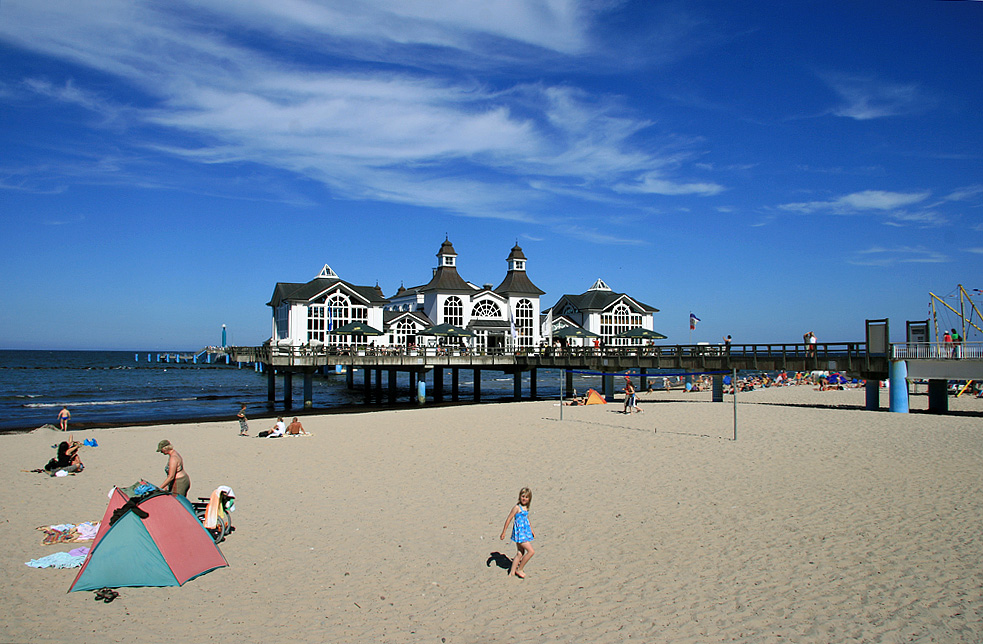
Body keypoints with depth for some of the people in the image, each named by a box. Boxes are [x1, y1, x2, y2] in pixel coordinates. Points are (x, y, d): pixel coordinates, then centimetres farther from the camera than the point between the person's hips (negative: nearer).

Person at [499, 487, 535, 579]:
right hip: (519, 532, -9)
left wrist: (532, 530, 30)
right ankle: (519, 569, 2)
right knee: (531, 551, -11)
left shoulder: (526, 507, 10)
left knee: (520, 554, 12)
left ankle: (512, 573, 21)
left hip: (526, 531, 9)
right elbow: (508, 519, -11)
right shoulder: (517, 507, -14)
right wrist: (503, 532, -9)